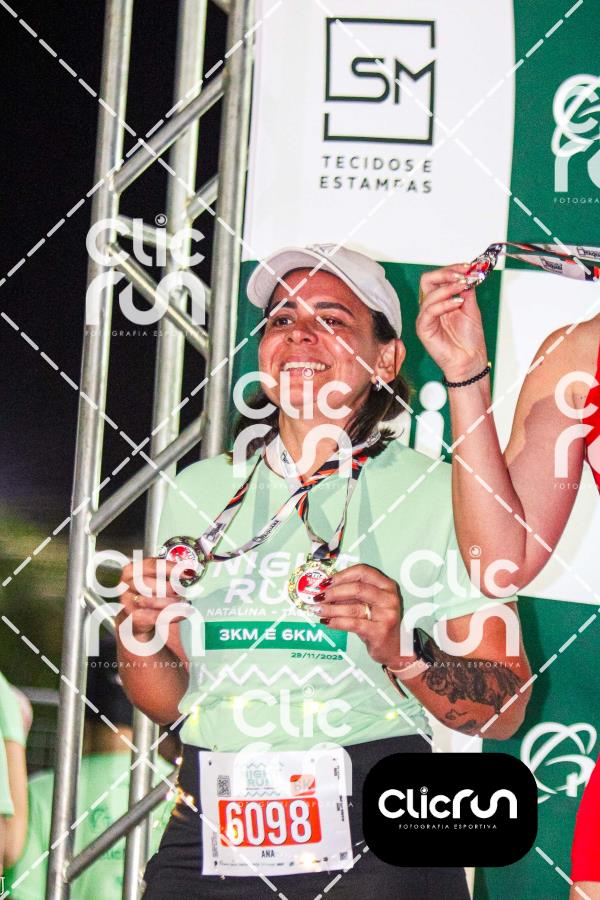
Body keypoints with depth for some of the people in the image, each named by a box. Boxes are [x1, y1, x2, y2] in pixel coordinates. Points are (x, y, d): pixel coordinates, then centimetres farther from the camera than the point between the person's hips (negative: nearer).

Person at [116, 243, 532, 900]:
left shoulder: (437, 493, -3)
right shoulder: (199, 489, 8)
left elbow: (505, 710, -4)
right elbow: (168, 702, 13)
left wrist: (399, 654, -20)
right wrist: (138, 633, -6)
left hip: (372, 843, -3)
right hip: (210, 828, 3)